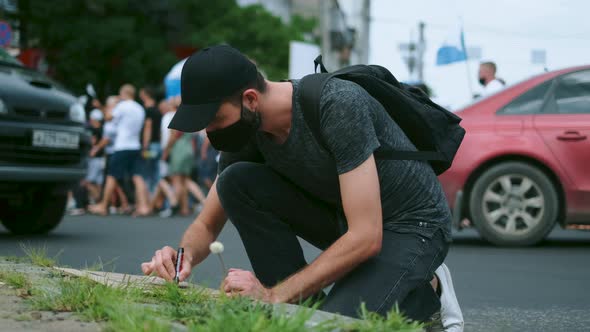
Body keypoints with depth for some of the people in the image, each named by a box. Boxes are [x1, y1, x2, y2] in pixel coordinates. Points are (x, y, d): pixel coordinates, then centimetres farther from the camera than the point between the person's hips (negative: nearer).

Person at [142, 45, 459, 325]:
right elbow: (207, 225, 2)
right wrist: (185, 255, -23)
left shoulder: (339, 104, -31)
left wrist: (273, 295, -31)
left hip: (411, 224, -7)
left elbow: (367, 237, -33)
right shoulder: (245, 131, -9)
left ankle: (425, 293, -1)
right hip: (342, 215, 7)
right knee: (235, 181, -15)